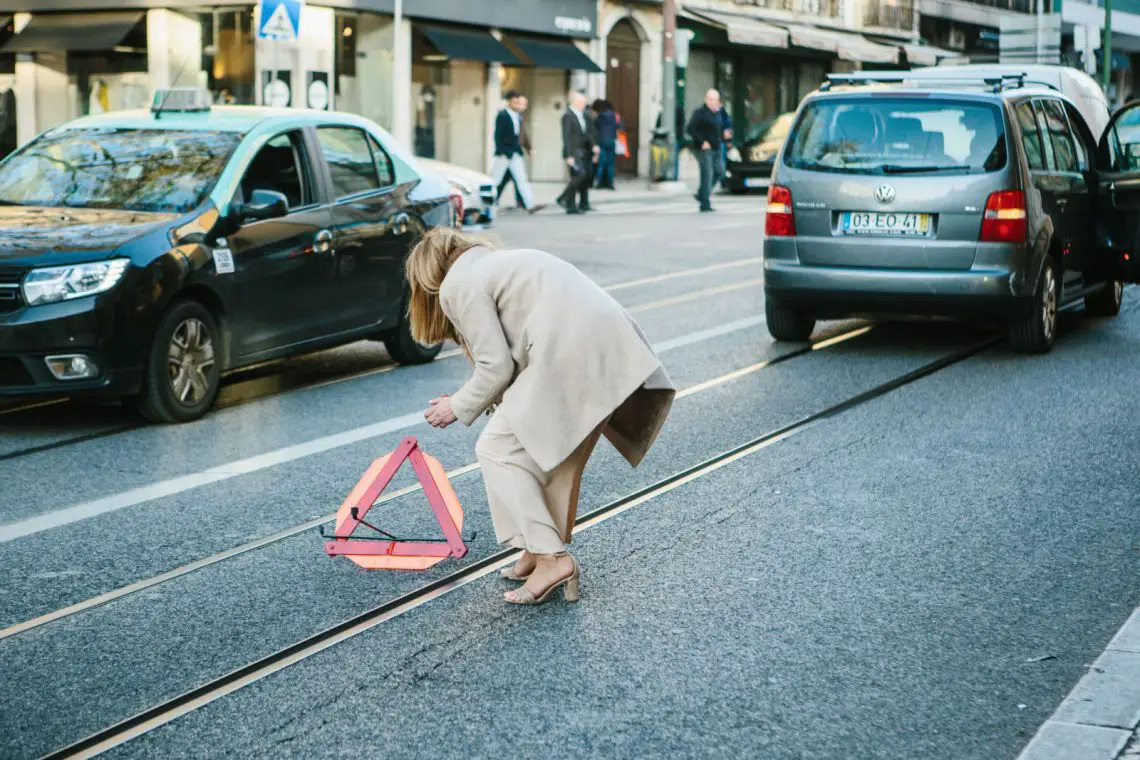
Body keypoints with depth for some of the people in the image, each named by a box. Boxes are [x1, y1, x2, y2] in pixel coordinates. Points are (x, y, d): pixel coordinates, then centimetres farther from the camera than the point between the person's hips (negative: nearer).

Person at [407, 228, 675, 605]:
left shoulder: (458, 284, 4)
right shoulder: (497, 262, 31)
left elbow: (496, 367, -1)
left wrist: (458, 407, 13)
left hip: (574, 356, -9)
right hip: (615, 347, 9)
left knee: (499, 449, 3)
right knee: (555, 450, 21)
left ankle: (550, 558, -3)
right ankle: (541, 549, 25)